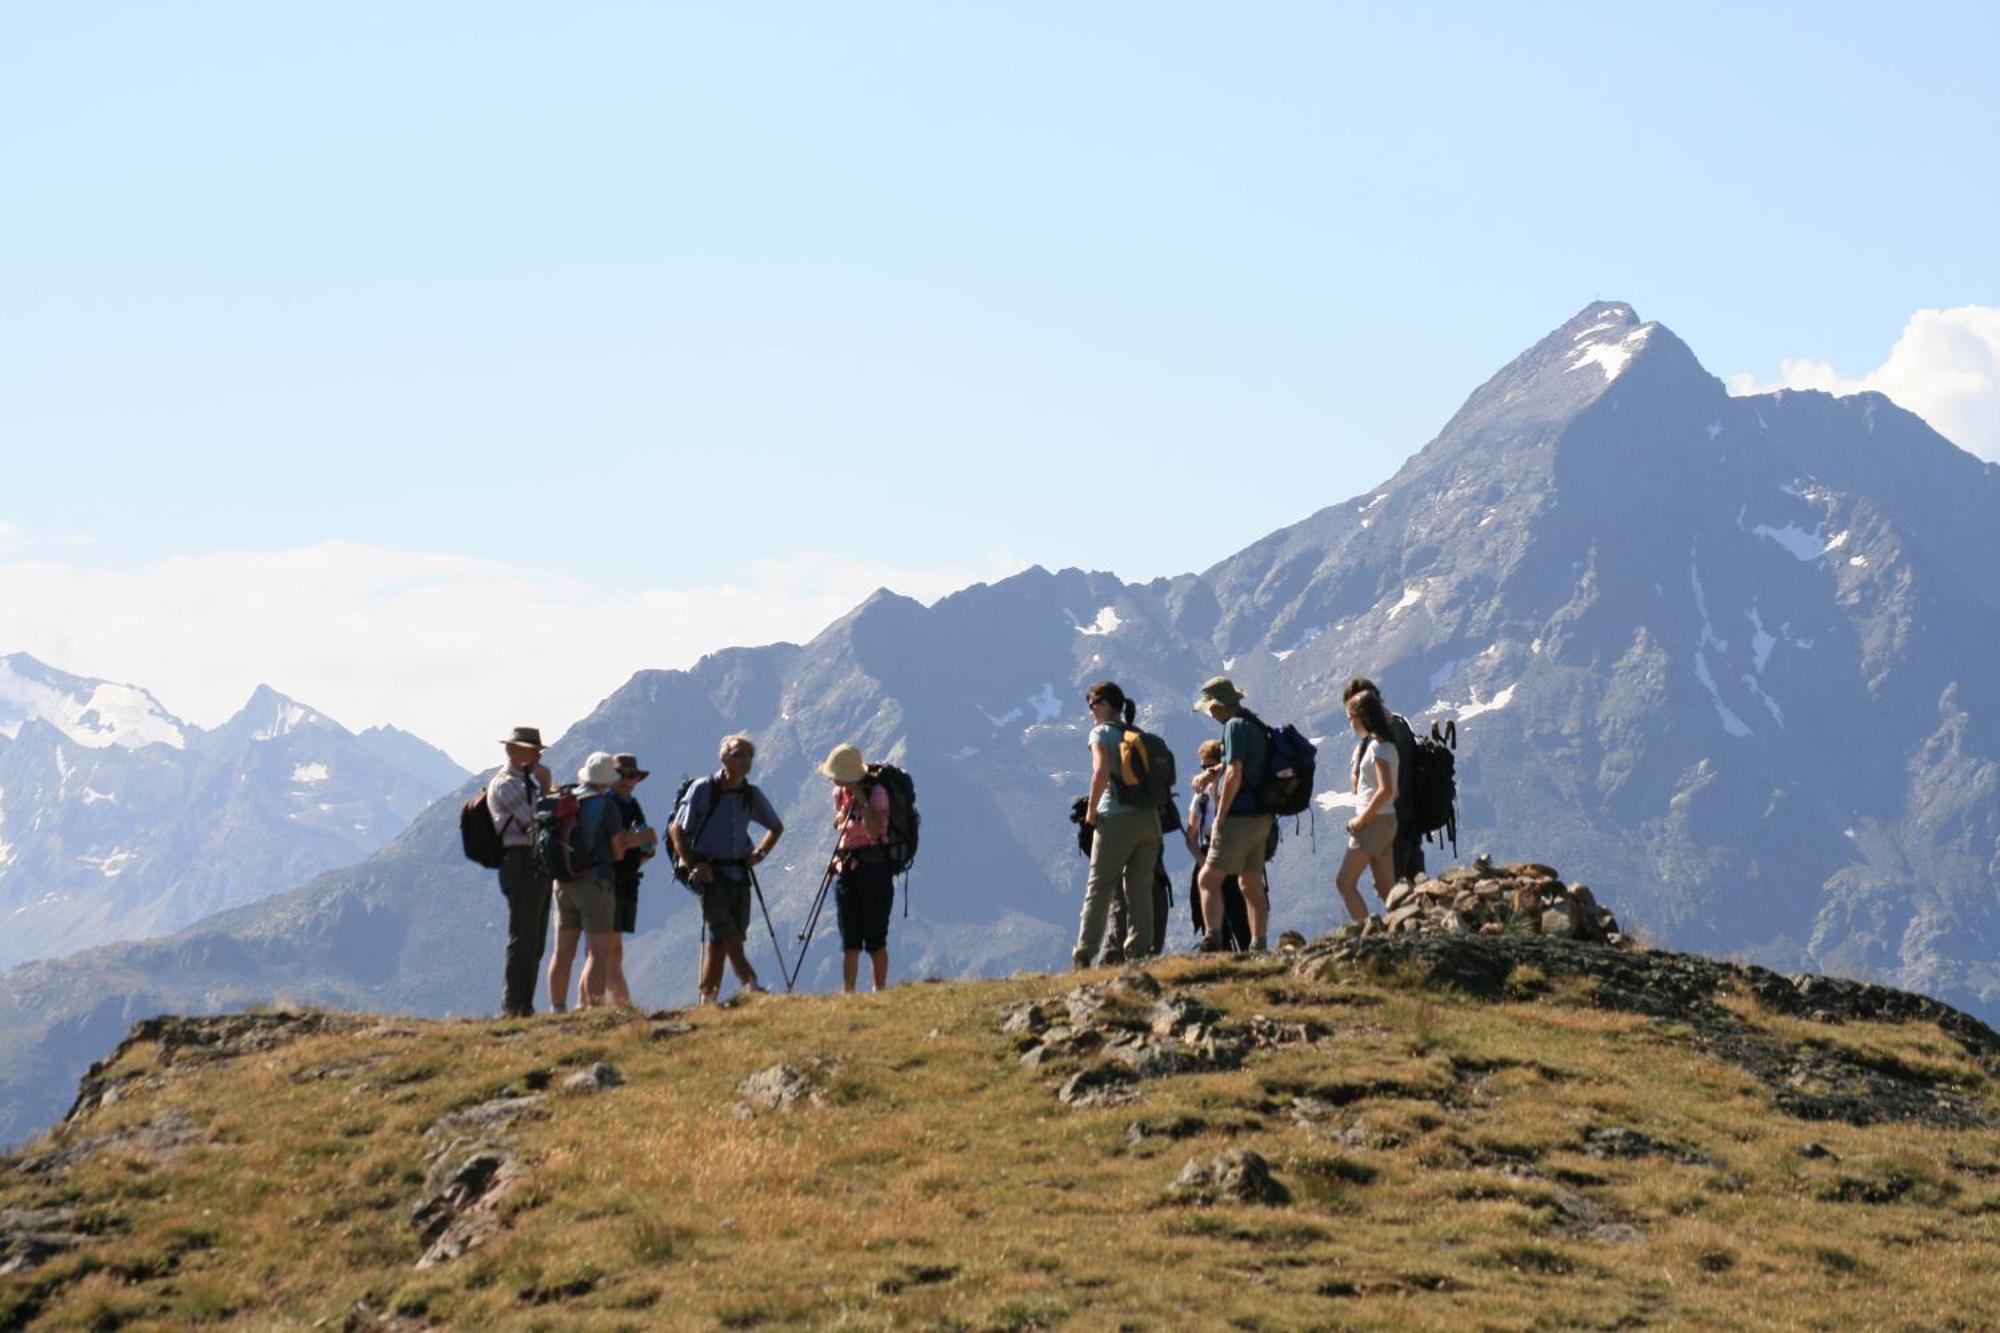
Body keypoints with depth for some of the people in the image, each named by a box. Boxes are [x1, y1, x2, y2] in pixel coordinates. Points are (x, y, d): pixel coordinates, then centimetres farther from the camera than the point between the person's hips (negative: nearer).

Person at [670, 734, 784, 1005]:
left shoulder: (751, 795, 9)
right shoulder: (702, 789, -4)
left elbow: (776, 827, 25)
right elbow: (677, 830, -1)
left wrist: (760, 853, 9)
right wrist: (692, 865, -11)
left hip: (739, 874, 5)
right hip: (709, 873, -5)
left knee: (719, 940, 4)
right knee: (728, 936, -14)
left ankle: (708, 998, 9)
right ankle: (751, 987, -21)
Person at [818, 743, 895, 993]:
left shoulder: (876, 792, -12)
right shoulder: (840, 793, 9)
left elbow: (874, 832, -24)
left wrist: (862, 801, -23)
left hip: (874, 869, -6)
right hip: (846, 868, 6)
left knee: (874, 940, -5)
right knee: (850, 941, 5)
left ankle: (881, 992, 1)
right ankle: (848, 994, 6)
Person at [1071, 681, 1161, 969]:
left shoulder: (1102, 733, -3)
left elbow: (1102, 772, -18)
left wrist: (1091, 810, -7)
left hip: (1117, 818, -5)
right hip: (1150, 817, 5)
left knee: (1099, 888, 0)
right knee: (1141, 889, 7)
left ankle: (1083, 956, 0)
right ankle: (1139, 951, 2)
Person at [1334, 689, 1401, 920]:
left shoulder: (1377, 746, -15)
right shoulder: (1385, 744, 15)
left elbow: (1386, 790, -23)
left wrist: (1361, 819, -17)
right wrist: (1358, 758, 13)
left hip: (1373, 822, -10)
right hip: (1386, 822, 10)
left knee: (1344, 882, -6)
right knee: (1386, 888, 8)